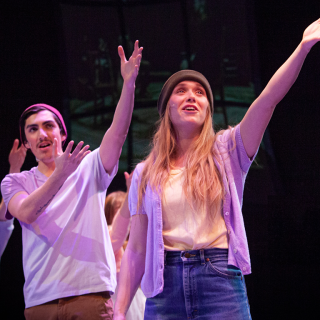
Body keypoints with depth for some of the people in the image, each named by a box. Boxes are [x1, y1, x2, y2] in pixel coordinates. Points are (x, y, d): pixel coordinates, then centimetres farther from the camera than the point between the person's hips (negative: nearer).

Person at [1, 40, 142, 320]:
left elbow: (117, 133, -4)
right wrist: (61, 174, -23)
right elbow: (26, 213, -9)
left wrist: (129, 83, -19)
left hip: (91, 294, -1)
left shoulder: (88, 168, 12)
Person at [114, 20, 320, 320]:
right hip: (165, 288, 2)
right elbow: (136, 250, 11)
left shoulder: (225, 151, 9)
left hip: (220, 281, -1)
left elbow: (268, 99, -5)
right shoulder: (146, 174, 13)